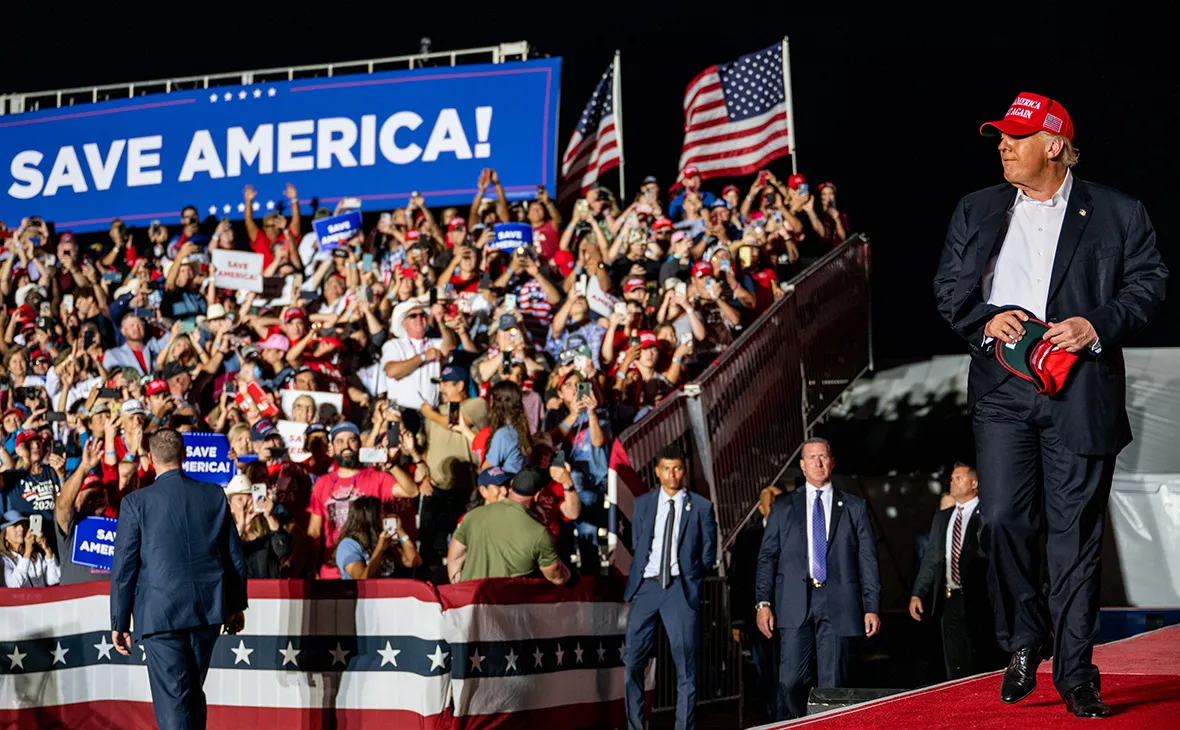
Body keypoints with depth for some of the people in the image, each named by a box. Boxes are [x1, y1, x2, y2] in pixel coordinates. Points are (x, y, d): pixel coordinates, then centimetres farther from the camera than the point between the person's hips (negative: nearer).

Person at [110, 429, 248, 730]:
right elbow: (235, 556, 9)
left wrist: (119, 623, 4)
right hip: (208, 610, 4)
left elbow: (124, 568, -4)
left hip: (160, 613, -4)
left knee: (172, 697, -2)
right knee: (193, 692, 19)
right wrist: (237, 605, 20)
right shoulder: (214, 495, 3)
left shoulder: (136, 502, -6)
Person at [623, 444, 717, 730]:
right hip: (645, 587, 2)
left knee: (685, 663, -2)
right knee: (633, 662, -1)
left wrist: (690, 580, 4)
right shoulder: (642, 503, 12)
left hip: (680, 589, -2)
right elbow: (636, 547, 15)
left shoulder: (701, 507, 5)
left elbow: (708, 554, 10)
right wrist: (632, 590, 10)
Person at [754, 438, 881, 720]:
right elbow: (767, 556, 9)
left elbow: (868, 560, 9)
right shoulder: (783, 507, 12)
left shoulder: (854, 507, 11)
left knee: (833, 684, -2)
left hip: (838, 605, 0)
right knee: (791, 681, -6)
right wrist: (763, 602, -1)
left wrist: (872, 608, 2)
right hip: (795, 605, 0)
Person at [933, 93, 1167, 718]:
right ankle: (1023, 643, 16)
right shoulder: (976, 213, 15)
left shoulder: (1117, 215, 8)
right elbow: (949, 288, 13)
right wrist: (985, 320, -6)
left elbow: (1148, 283, 4)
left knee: (1076, 533, -1)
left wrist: (1097, 325, -11)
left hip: (1082, 391, -2)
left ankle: (1075, 674, 7)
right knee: (1003, 520, -7)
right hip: (1002, 389, 2)